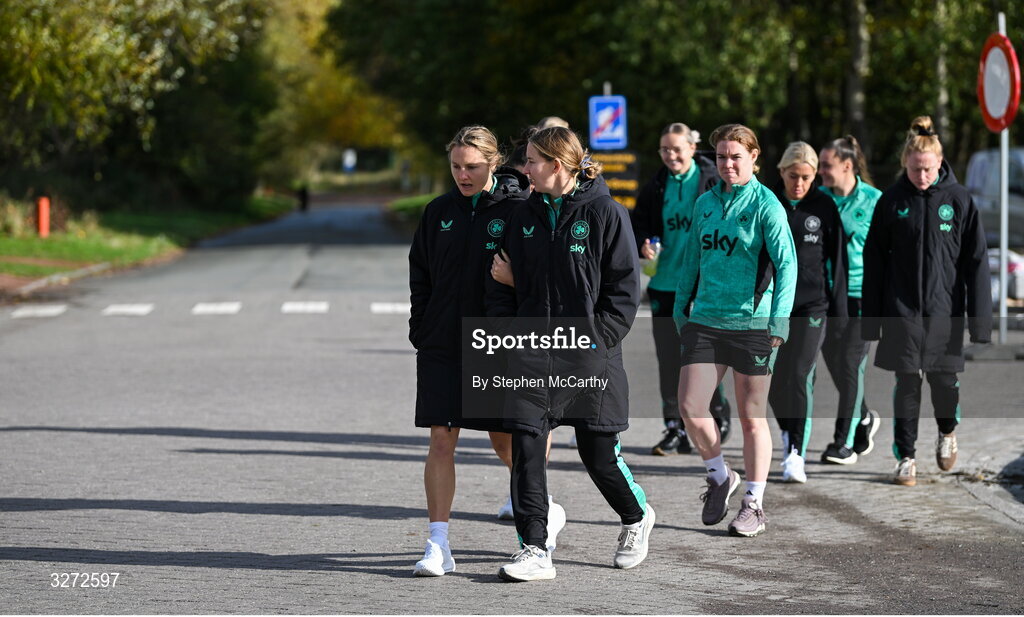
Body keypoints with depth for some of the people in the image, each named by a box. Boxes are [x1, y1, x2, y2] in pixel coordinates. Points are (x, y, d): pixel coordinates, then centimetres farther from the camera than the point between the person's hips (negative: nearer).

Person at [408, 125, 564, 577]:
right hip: (442, 348, 3)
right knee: (441, 442, -3)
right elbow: (420, 273, 15)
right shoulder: (439, 212, 7)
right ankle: (438, 547, -2)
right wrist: (421, 331, 6)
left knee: (506, 442, 6)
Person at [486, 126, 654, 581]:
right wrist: (509, 333, 1)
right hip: (531, 354, 4)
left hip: (588, 355, -4)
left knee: (598, 453, 6)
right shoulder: (525, 217, 9)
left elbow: (624, 289, -5)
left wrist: (597, 338, -12)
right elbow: (502, 284, 14)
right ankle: (534, 551, -6)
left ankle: (636, 517, 35)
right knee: (526, 446, -8)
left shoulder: (605, 214, -5)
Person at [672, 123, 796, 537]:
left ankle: (754, 504, 14)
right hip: (705, 321, 5)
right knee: (689, 408, -6)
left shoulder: (766, 205, -6)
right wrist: (681, 309, 17)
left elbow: (786, 264, -12)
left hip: (752, 323, -4)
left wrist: (779, 320, -21)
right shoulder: (705, 203, 10)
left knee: (752, 418, 3)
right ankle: (719, 477, 19)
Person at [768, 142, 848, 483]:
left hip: (812, 305, -2)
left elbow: (836, 261, 5)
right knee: (773, 378, 6)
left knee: (799, 376, -9)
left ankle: (796, 454, -5)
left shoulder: (824, 208, 2)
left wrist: (838, 310, 3)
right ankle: (788, 430, 34)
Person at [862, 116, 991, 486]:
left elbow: (976, 261, -1)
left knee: (943, 378, 6)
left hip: (944, 309, 0)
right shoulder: (892, 201, 0)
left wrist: (979, 318, -6)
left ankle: (947, 431, 36)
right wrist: (871, 319, 1)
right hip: (902, 310, 0)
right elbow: (874, 261, 4)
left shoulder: (958, 199, -3)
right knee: (906, 383, 0)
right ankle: (906, 457, 9)